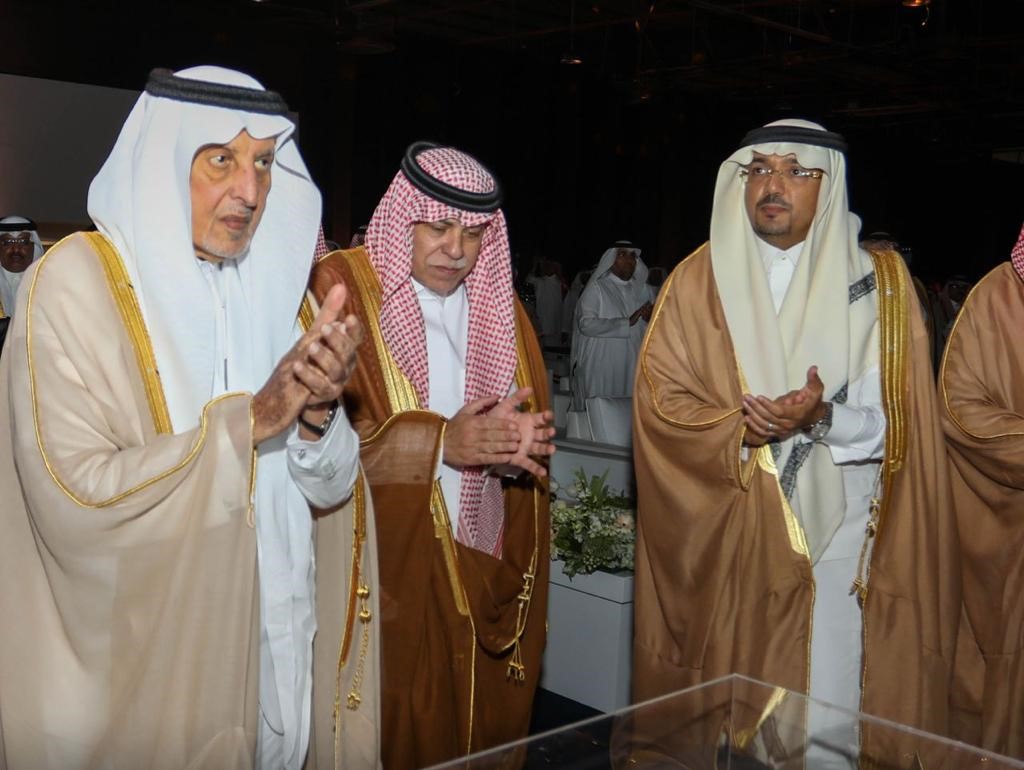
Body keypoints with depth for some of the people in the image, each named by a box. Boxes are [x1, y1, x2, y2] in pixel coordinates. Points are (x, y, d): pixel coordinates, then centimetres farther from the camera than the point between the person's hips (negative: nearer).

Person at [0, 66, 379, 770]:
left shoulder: (274, 283, 3)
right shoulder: (75, 283, -13)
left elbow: (329, 488, 1)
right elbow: (73, 501, -23)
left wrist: (318, 413, -20)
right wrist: (251, 419, -25)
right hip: (133, 669, -5)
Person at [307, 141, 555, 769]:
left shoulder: (499, 304, 11)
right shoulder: (340, 287, -8)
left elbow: (534, 417, 9)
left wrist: (516, 441, -14)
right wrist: (440, 442, -23)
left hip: (484, 572, 5)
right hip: (384, 562, -5)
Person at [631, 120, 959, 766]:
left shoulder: (879, 281, 3)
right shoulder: (699, 280, 3)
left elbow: (896, 422, 0)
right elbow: (659, 398, -2)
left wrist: (823, 419, -20)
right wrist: (743, 429, -19)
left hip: (837, 542, 0)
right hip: (722, 545, 0)